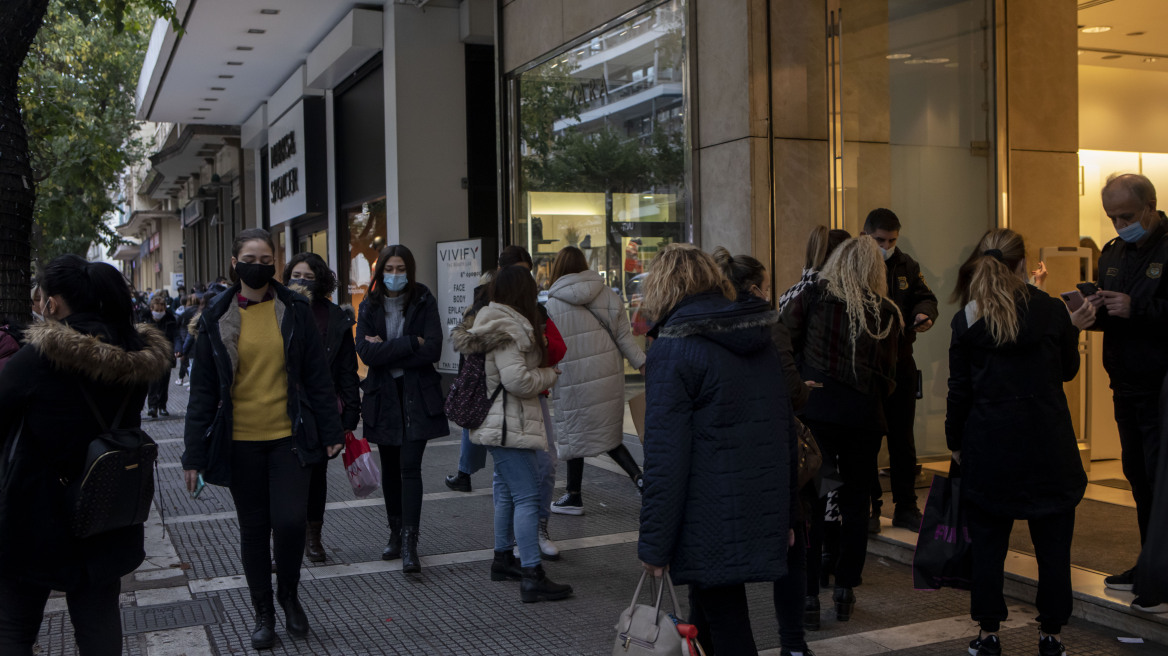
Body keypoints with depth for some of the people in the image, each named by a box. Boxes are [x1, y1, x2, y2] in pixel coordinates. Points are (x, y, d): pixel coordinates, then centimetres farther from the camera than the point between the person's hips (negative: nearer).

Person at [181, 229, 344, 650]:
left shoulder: (295, 310, 1)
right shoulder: (217, 318, 1)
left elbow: (317, 375, 2)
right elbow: (203, 390, 1)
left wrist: (331, 432, -2)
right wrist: (194, 454, -2)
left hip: (290, 437, -1)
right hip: (241, 442, 1)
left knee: (290, 520, -10)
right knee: (254, 528, 10)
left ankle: (289, 594, 18)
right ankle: (264, 613, 27)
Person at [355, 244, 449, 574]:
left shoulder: (424, 303, -1)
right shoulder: (369, 307, 4)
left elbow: (433, 350, -12)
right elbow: (366, 351, -11)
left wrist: (386, 350, -12)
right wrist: (410, 343, -17)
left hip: (417, 396, -3)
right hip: (383, 397, 3)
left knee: (410, 467, -10)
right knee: (390, 468, 12)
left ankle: (409, 544, -11)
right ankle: (396, 533, 25)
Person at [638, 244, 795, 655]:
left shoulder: (672, 351, -12)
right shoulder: (761, 340, 11)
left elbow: (666, 458, -16)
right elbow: (787, 433, 16)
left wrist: (654, 543, -11)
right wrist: (785, 516, 23)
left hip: (712, 527, -7)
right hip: (764, 517, 7)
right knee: (707, 611, 21)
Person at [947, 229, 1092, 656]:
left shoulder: (967, 319, -3)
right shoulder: (1050, 309, -2)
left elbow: (959, 390, -2)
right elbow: (1068, 370, 13)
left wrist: (955, 442, 9)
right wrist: (1074, 328, 27)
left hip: (988, 445, 0)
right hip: (1048, 447, 0)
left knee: (988, 541, 9)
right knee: (1052, 544, 10)